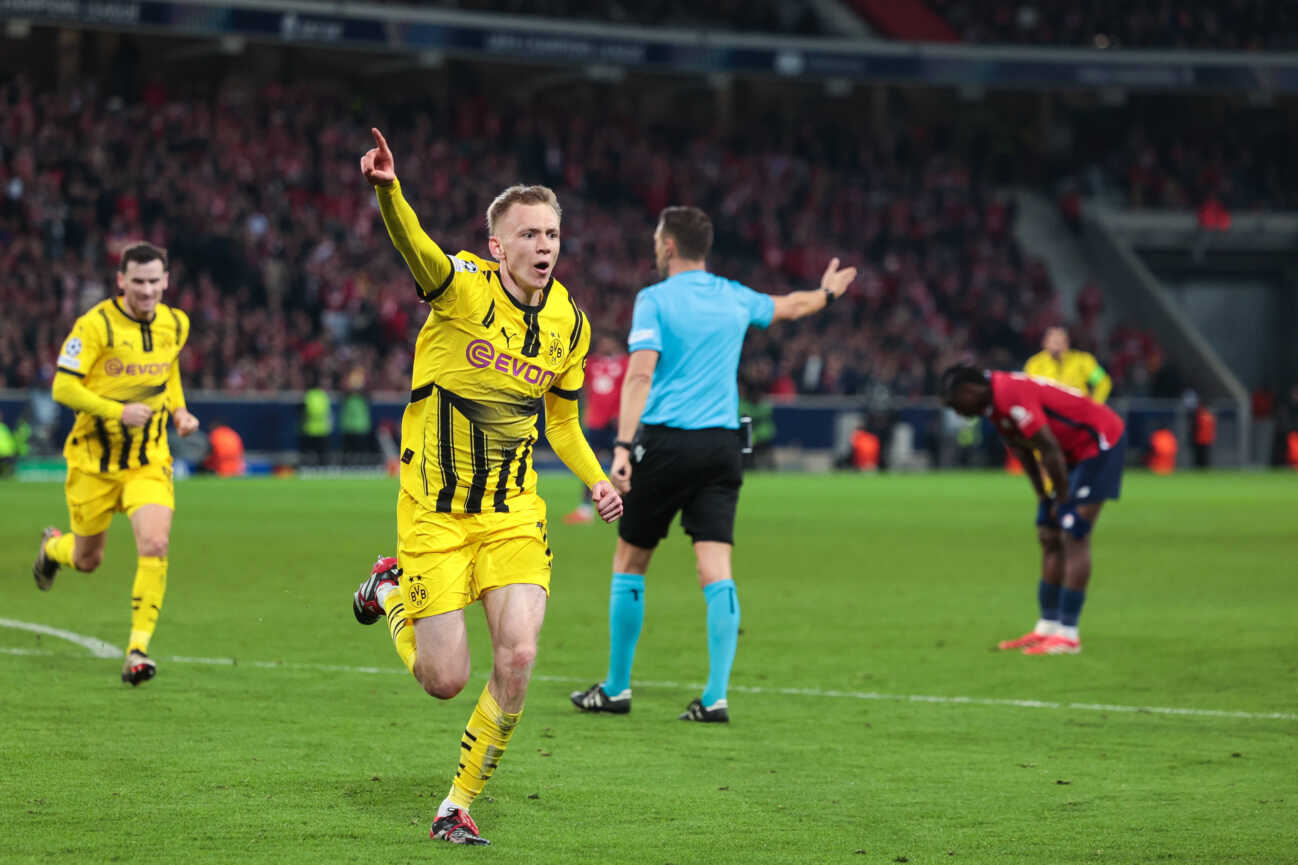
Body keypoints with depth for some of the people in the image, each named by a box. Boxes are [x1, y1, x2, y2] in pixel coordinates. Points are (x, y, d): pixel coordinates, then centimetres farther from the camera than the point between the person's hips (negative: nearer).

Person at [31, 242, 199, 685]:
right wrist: (117, 411, -28)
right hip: (94, 461, -2)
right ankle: (53, 547, 51)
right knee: (87, 560, 13)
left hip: (149, 461, 2)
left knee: (155, 545, -21)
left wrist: (178, 410, 4)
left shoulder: (175, 324, 2)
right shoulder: (96, 324, -15)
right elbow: (63, 387, -17)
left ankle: (138, 647, -14)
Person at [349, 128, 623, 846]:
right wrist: (387, 189, -57)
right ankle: (391, 592, 34)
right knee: (444, 680, -1)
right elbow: (413, 244, -35)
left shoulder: (569, 323, 3)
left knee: (518, 656, -15)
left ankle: (458, 804, 5)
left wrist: (597, 481, -1)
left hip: (513, 513, 4)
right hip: (434, 512, -4)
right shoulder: (462, 286, -13)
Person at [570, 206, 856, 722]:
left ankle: (616, 688, 15)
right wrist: (829, 292, 53)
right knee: (716, 571, -2)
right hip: (722, 444, 4)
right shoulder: (735, 298, 11)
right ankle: (716, 696, -11)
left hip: (666, 444, -4)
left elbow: (640, 374, -16)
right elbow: (791, 306, 32)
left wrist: (623, 446, -23)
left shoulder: (654, 299, -4)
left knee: (629, 564, 10)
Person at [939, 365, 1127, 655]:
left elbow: (1050, 451, -24)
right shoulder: (994, 405, 6)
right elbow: (1024, 453, 15)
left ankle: (1068, 634, -14)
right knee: (1050, 538, 10)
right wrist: (1044, 498, 13)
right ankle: (1047, 628, 15)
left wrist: (1062, 500, -14)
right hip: (1076, 451, 10)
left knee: (1074, 538, -14)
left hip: (1100, 442, -10)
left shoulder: (1011, 397, -26)